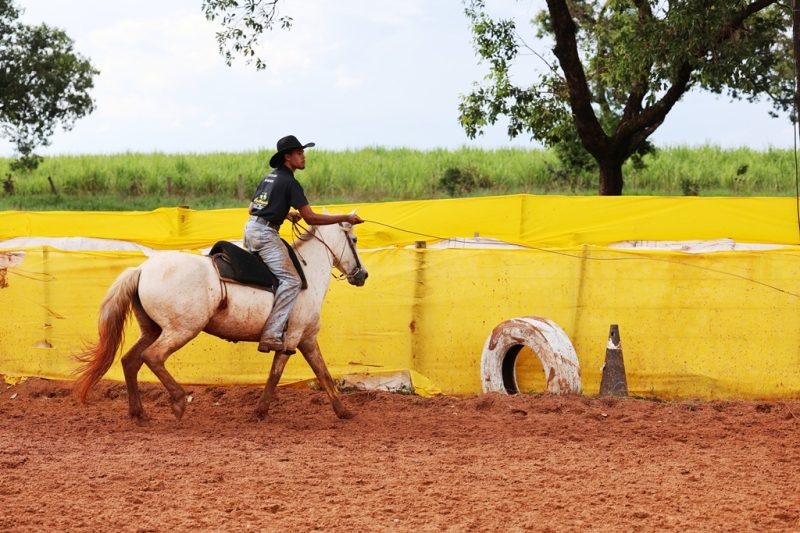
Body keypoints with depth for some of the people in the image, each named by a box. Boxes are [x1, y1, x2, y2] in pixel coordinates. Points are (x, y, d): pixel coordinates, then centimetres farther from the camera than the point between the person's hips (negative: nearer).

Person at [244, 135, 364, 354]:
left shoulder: (270, 177, 19)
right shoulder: (290, 182, -8)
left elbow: (252, 208, 25)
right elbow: (310, 218, -12)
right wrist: (346, 218, -8)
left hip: (251, 228, 10)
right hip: (265, 234, -10)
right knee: (290, 280, -11)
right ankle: (271, 336, -19)